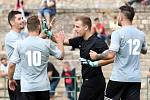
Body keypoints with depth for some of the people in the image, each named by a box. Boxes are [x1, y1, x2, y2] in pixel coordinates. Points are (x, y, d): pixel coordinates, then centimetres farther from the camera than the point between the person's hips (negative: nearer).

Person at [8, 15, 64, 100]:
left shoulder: (20, 44, -4)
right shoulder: (46, 43, -3)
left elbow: (12, 65, -3)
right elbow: (61, 56, 12)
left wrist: (11, 79, 14)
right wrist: (60, 42, 29)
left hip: (27, 87, -1)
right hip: (43, 86, 1)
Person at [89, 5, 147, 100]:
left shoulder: (118, 33, -11)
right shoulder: (141, 34, 7)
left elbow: (111, 54, -17)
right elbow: (144, 51, 26)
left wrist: (96, 56, -3)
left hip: (119, 77, -5)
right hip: (135, 78, 5)